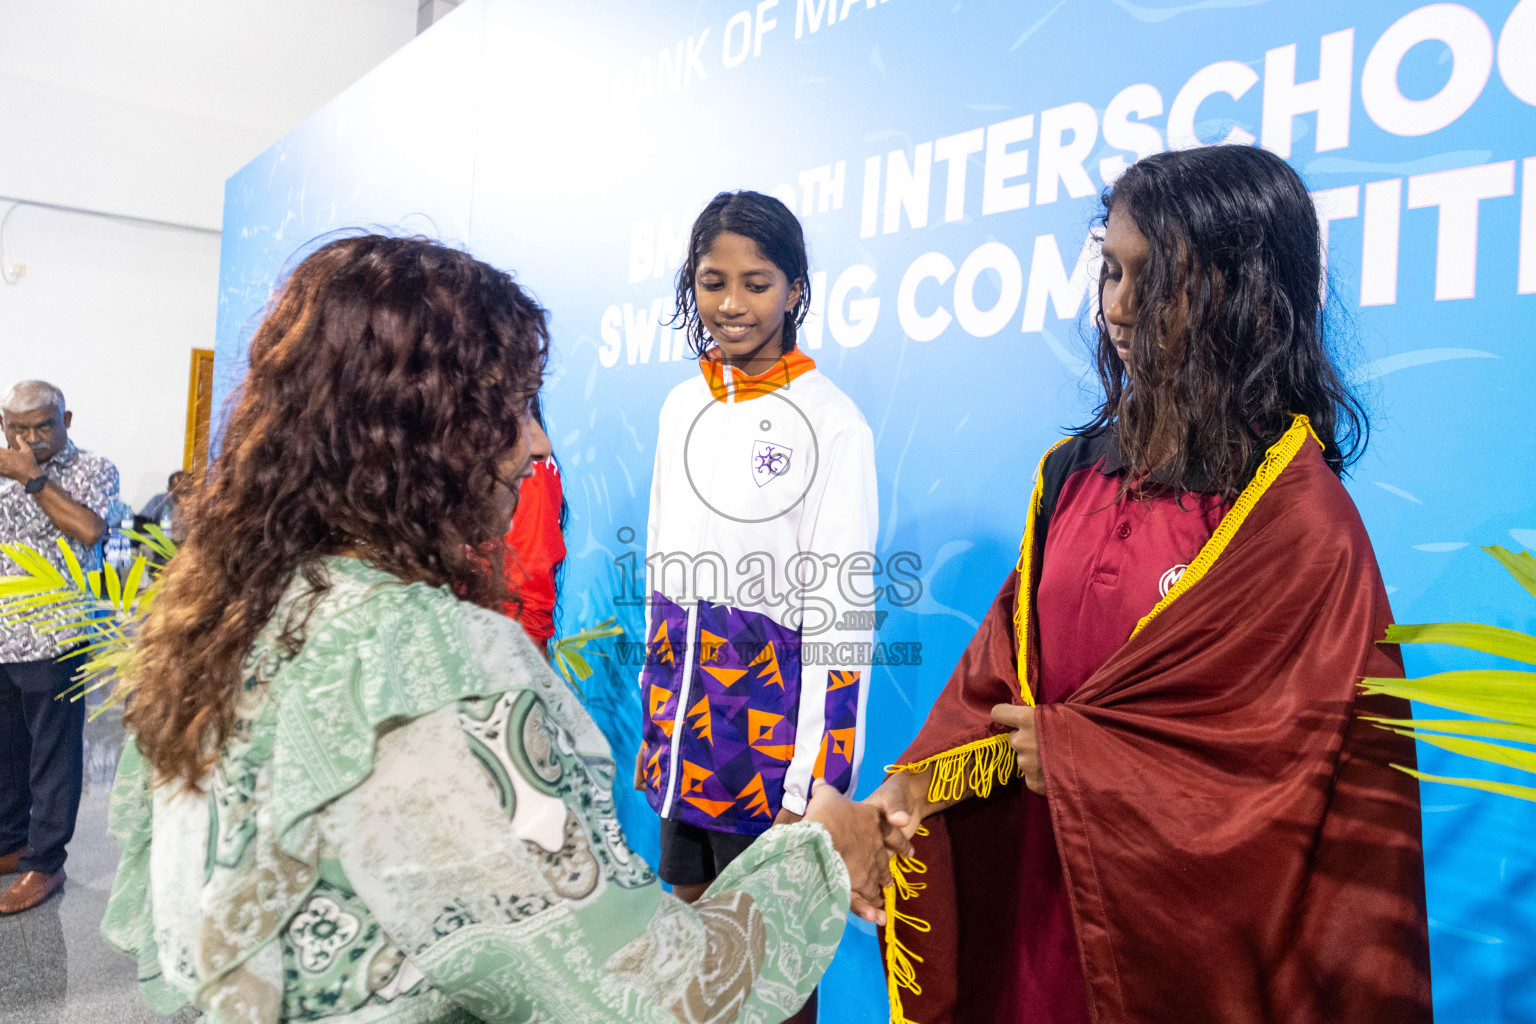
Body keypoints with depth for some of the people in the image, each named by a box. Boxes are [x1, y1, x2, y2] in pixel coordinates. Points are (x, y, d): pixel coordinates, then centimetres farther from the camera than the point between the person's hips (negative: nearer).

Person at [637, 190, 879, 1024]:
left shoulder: (832, 422, -12)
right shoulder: (683, 406, 7)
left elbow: (838, 610, -13)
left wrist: (814, 782, -14)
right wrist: (653, 713, 15)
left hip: (772, 731, -6)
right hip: (679, 718, 6)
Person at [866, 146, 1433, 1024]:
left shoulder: (1301, 518, -18)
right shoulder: (1080, 468, -1)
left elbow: (1304, 759, -17)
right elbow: (1002, 661, 0)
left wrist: (1075, 756, -17)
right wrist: (915, 787, -14)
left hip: (1191, 927, -5)